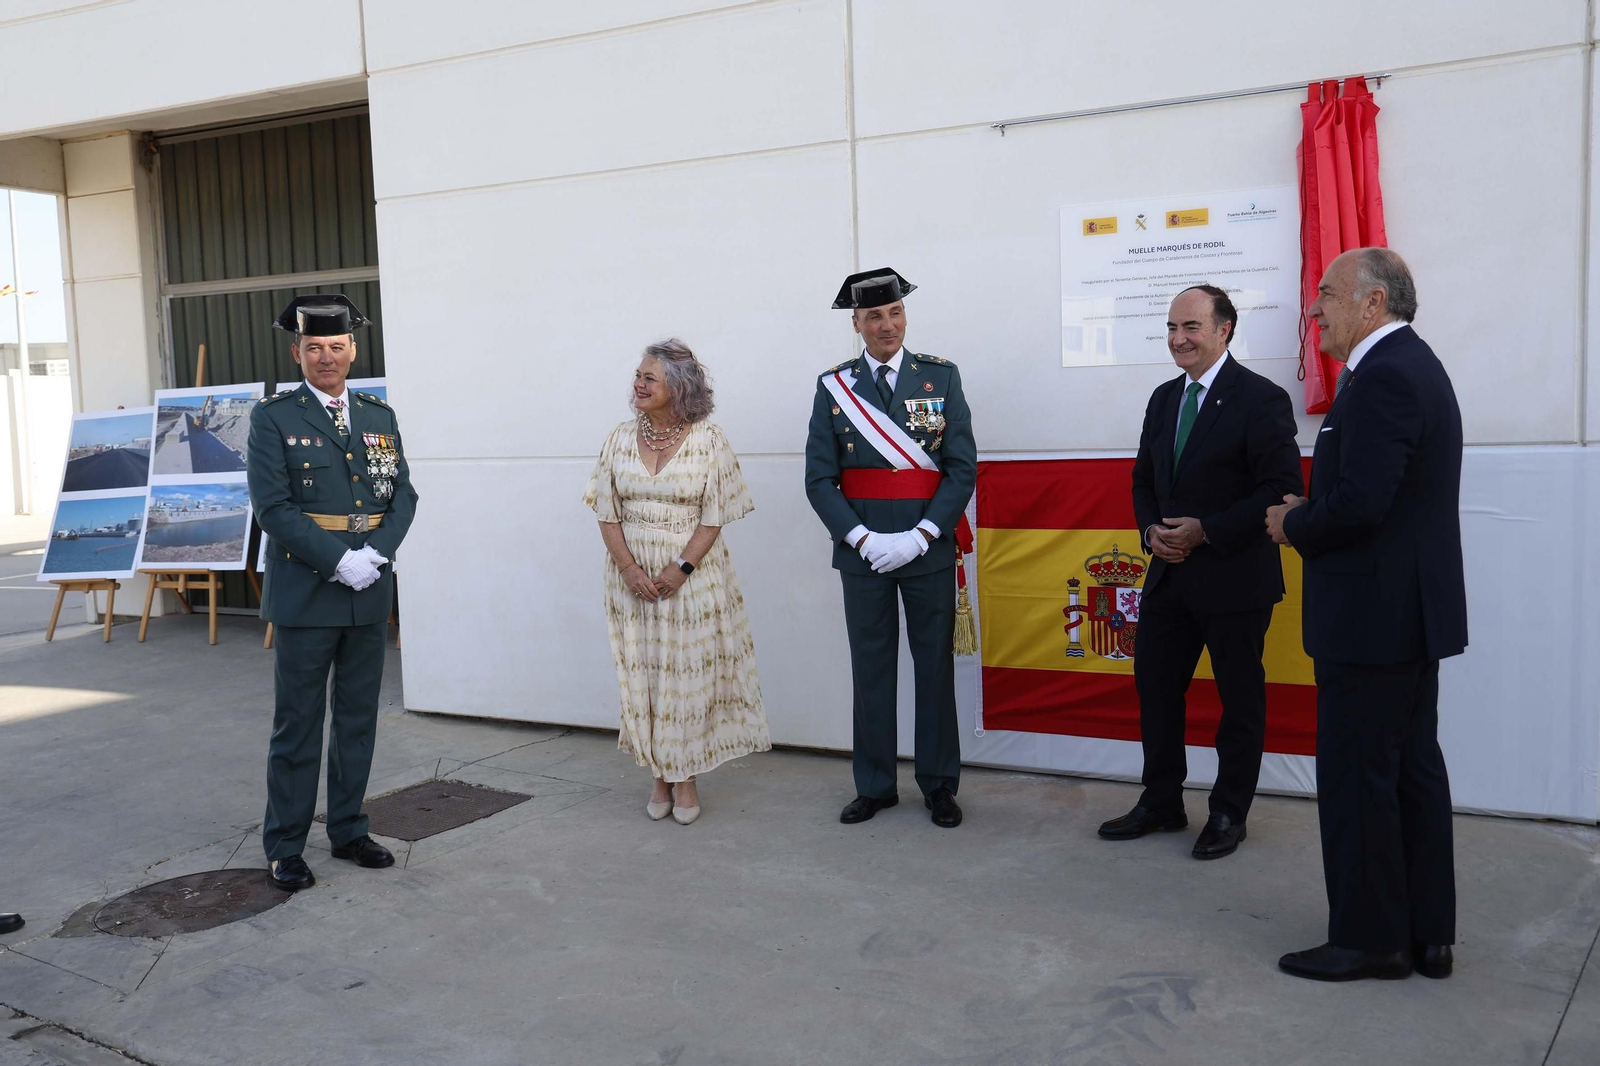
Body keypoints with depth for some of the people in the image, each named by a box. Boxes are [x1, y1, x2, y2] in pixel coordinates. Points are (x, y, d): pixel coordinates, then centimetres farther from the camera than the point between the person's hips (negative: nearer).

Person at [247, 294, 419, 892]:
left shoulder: (380, 416, 11)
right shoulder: (273, 418, -3)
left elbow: (403, 496, 7)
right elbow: (273, 507, -11)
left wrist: (376, 553, -10)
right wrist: (338, 561, -17)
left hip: (370, 594, 5)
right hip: (306, 593, -4)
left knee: (359, 718, 12)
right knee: (298, 723, 3)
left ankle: (349, 831, 25)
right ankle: (284, 848, 14)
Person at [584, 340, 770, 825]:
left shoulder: (709, 440, -5)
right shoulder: (620, 439, 5)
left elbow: (715, 516, -6)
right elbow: (607, 513, 3)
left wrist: (681, 567, -15)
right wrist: (629, 569, -9)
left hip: (693, 578, -3)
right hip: (633, 579, 3)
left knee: (689, 673, 2)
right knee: (642, 675, 7)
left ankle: (686, 777, 15)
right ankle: (659, 776, 20)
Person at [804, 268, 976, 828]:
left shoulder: (941, 376, 1)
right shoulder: (833, 387, 3)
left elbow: (963, 467, -3)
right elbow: (819, 478, 1)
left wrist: (920, 536, -13)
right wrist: (862, 538, -12)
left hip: (929, 549, 0)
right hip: (862, 551, 1)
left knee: (935, 667, 8)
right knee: (871, 669, 9)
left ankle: (939, 786, 20)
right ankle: (874, 786, 21)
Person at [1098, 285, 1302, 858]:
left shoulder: (1261, 399, -12)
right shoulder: (1164, 398, 10)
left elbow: (1281, 489, -17)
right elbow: (1144, 479, 16)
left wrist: (1206, 531, -21)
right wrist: (1153, 530, -3)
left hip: (1234, 576, -7)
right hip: (1170, 573, 7)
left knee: (1240, 697, 7)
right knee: (1154, 683, 12)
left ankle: (1229, 814, 21)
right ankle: (1161, 803, 26)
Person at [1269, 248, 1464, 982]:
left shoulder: (1383, 377, -18)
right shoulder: (1412, 365, 15)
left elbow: (1361, 502, -26)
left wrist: (1293, 526, -9)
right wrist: (1309, 517, 6)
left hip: (1372, 614, -11)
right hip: (1411, 609, 11)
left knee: (1357, 777, 0)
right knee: (1414, 769, 15)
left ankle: (1369, 939, 11)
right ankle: (1426, 934, 24)